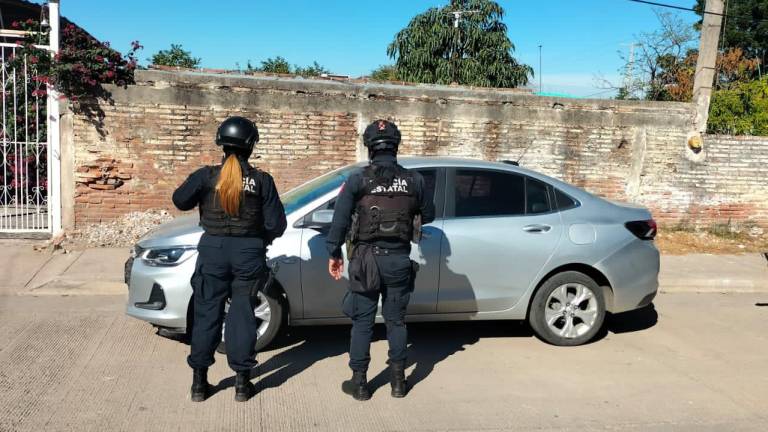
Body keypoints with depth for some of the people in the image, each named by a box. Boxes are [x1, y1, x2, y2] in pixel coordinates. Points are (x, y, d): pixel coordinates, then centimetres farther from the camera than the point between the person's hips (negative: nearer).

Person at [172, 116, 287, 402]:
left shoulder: (206, 176, -5)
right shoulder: (261, 180, -5)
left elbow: (180, 201, 5)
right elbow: (276, 224, -4)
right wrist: (261, 240, 16)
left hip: (213, 250, 0)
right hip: (249, 252, 0)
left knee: (207, 313, 10)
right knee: (242, 314, 8)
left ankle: (199, 381, 17)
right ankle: (242, 381, 14)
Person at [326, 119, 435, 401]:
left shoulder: (358, 179, -6)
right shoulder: (413, 180, 0)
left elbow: (340, 219, -7)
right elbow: (428, 216, 10)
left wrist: (334, 254, 3)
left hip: (366, 259, -2)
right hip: (399, 259, 2)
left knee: (362, 322, 7)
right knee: (396, 320, 14)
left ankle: (359, 383, 13)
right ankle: (398, 380, 20)